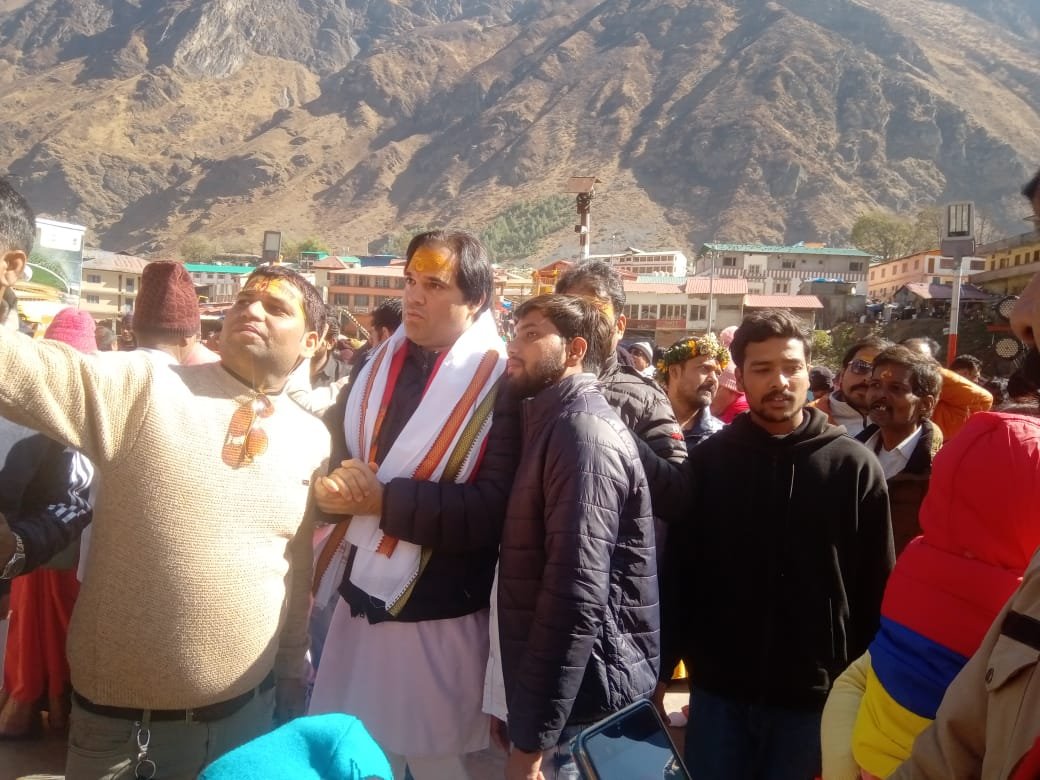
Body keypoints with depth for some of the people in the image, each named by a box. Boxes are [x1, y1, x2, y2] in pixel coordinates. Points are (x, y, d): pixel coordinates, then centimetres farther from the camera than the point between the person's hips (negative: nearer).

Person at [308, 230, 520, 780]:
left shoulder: (500, 385, -12)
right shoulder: (374, 367, 7)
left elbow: (491, 511, -21)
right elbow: (328, 453, 6)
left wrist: (385, 498, -21)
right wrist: (332, 488, -16)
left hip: (438, 622, -5)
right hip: (358, 605, 5)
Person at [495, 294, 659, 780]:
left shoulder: (583, 430, -18)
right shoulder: (558, 422, 12)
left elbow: (577, 594, -26)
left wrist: (532, 739, -22)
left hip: (581, 701, -9)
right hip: (573, 690, 9)